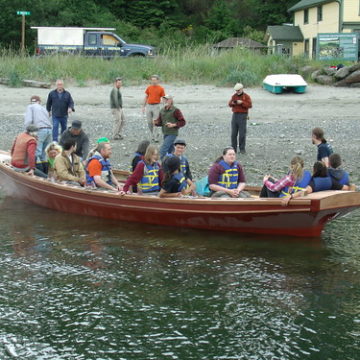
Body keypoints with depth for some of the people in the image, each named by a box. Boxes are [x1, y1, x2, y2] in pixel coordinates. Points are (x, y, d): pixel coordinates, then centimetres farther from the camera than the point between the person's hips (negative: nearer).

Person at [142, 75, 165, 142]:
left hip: (156, 106, -4)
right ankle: (153, 135, 22)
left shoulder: (161, 89, -2)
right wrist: (143, 106, 12)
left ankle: (156, 137, -3)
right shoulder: (149, 88, 8)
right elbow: (146, 97, 15)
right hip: (149, 106, 4)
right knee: (149, 122, 6)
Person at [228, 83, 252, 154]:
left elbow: (250, 105, -12)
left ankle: (242, 149, 3)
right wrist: (232, 103, -11)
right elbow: (230, 104, 11)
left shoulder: (246, 96, -3)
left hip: (243, 115, -4)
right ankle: (234, 148, 9)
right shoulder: (234, 96, 11)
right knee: (234, 133, 2)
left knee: (242, 133, -5)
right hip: (235, 115, 4)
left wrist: (242, 102, -21)